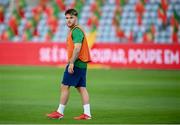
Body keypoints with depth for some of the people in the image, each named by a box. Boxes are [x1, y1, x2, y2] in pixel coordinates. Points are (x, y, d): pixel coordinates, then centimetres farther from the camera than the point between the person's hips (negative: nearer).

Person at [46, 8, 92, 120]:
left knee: (64, 86, -5)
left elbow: (77, 48, -23)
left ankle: (60, 112, 0)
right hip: (82, 64, 10)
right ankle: (87, 114, 3)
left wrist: (71, 63, -26)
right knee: (82, 88, 6)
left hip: (76, 63, -10)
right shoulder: (73, 30, 19)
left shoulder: (76, 31, -13)